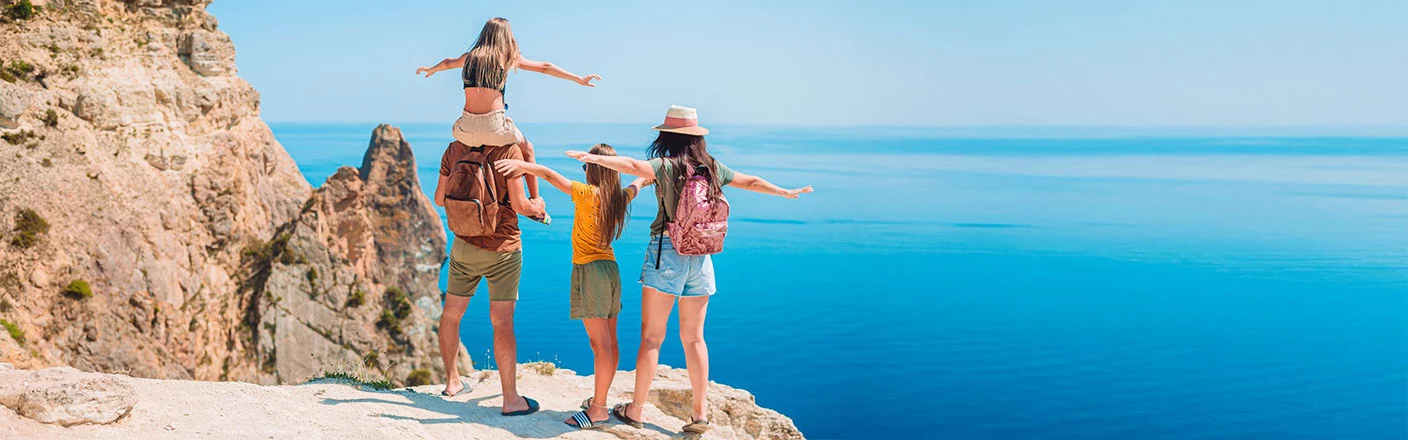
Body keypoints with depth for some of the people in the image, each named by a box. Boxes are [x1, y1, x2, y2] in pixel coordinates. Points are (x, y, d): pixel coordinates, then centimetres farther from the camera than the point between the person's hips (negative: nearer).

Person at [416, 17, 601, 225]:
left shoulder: (469, 57, 14)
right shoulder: (509, 57, 5)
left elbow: (447, 63, 35)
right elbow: (545, 67, 12)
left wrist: (431, 70, 57)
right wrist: (580, 80, 18)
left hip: (467, 128, 3)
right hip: (495, 127, -2)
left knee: (457, 137, 39)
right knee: (527, 149, 26)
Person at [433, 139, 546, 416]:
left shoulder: (455, 149, 0)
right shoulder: (509, 150, -13)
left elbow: (439, 199, 7)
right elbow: (519, 205, -16)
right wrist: (536, 207, 6)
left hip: (463, 247, 4)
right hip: (503, 248, -4)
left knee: (451, 314, 19)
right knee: (502, 322, -2)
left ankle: (452, 381, 33)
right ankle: (511, 399, 3)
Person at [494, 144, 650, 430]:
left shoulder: (588, 194, -14)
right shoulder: (620, 197, 8)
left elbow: (551, 175, -24)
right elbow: (635, 186, 31)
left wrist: (522, 166, -27)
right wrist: (644, 180, 52)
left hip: (590, 270, -8)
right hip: (610, 269, 8)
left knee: (600, 344, -9)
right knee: (609, 343, 12)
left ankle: (598, 409, -6)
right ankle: (600, 399, 22)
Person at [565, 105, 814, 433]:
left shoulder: (668, 166, -9)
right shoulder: (713, 168, 7)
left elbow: (633, 165, -28)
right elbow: (751, 182, 20)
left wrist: (595, 158, -36)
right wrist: (787, 192, 34)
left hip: (666, 252, -5)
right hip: (701, 257, 5)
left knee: (651, 336, 3)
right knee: (694, 338, 12)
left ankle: (635, 410, 10)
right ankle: (700, 413, 13)